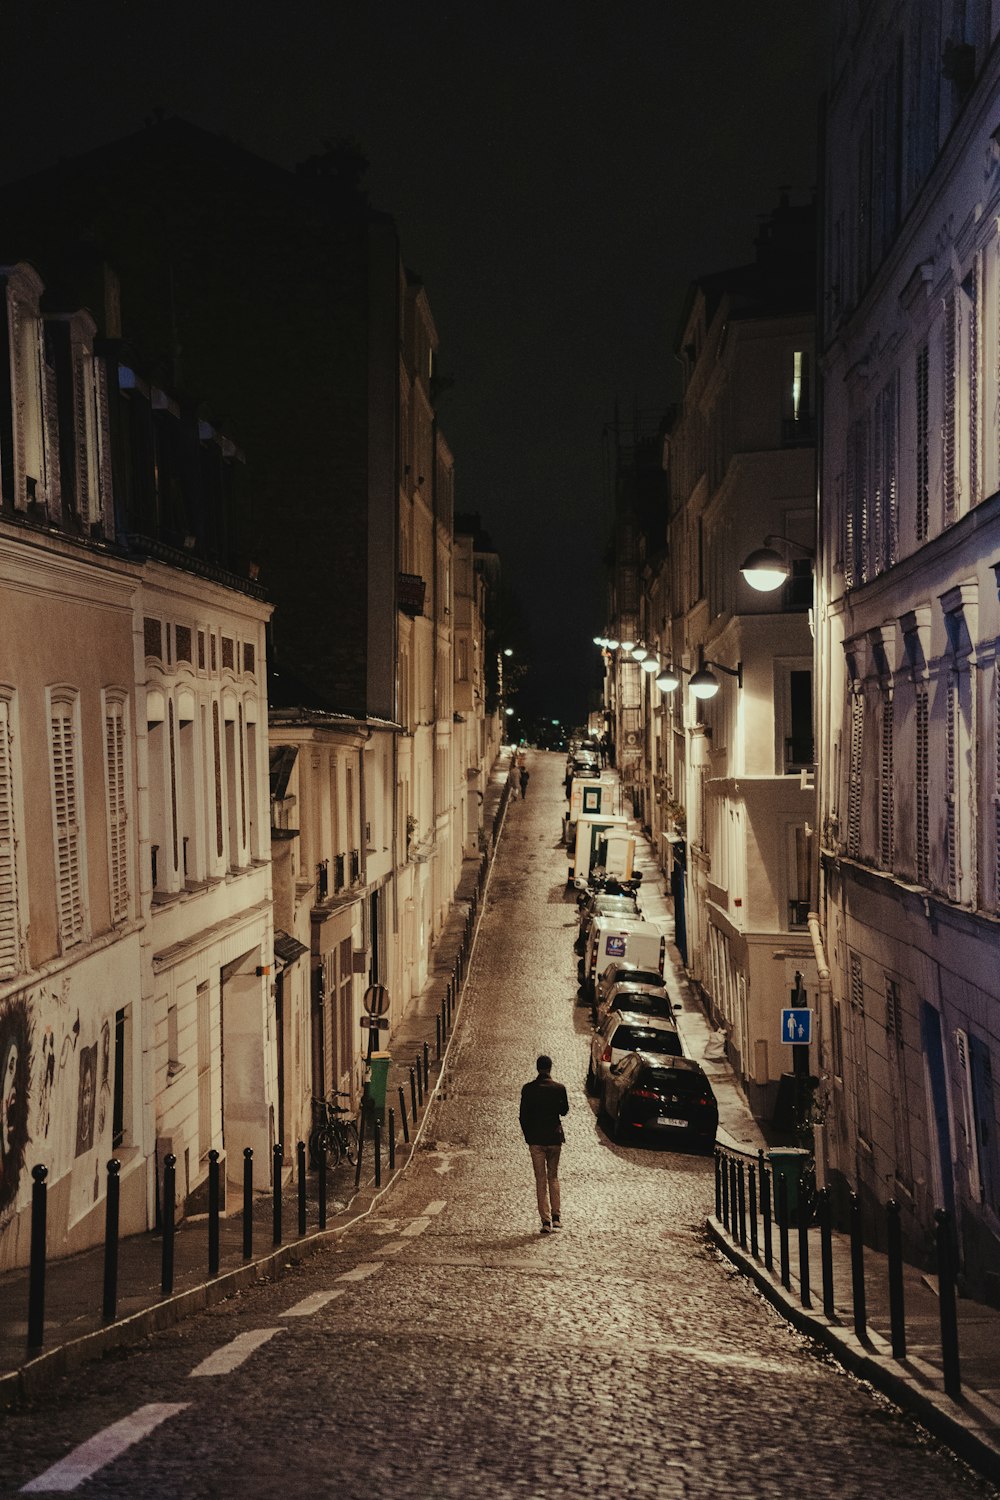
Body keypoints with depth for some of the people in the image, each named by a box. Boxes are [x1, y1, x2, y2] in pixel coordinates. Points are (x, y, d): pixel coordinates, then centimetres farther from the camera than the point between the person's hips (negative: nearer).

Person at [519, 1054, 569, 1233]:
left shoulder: (528, 1089, -7)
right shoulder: (559, 1088, -7)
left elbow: (523, 1115, -3)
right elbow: (564, 1111, 5)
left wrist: (527, 1135, 9)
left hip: (535, 1139, -1)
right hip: (554, 1138, 1)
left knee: (541, 1180, 3)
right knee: (553, 1176, 17)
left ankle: (546, 1221, -1)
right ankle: (556, 1216, 11)